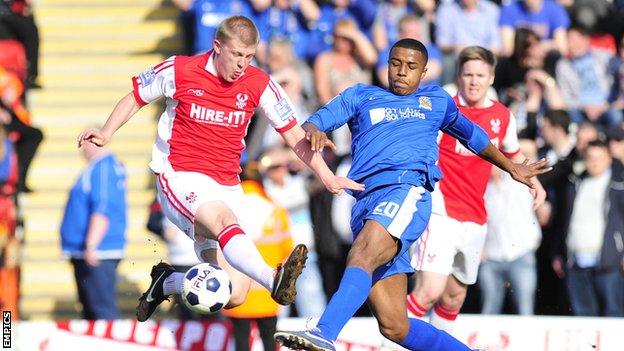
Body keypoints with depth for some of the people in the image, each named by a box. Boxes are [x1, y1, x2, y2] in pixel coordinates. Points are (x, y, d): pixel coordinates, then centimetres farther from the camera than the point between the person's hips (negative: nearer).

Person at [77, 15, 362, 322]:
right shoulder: (179, 71, -4)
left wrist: (327, 177, -2)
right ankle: (274, 280, -64)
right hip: (180, 178, -4)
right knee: (224, 219, -38)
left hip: (226, 187, 4)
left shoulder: (259, 84, 1)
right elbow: (135, 98, 11)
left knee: (233, 295, -6)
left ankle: (166, 282, 22)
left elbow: (294, 136, 7)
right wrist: (106, 133, -2)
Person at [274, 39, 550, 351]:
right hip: (365, 203, 3)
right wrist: (313, 132, -11)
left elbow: (472, 135, 43)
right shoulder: (360, 96, 26)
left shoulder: (437, 100, 27)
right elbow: (312, 124, 15)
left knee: (362, 255, -36)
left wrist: (513, 168, 51)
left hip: (407, 190, -3)